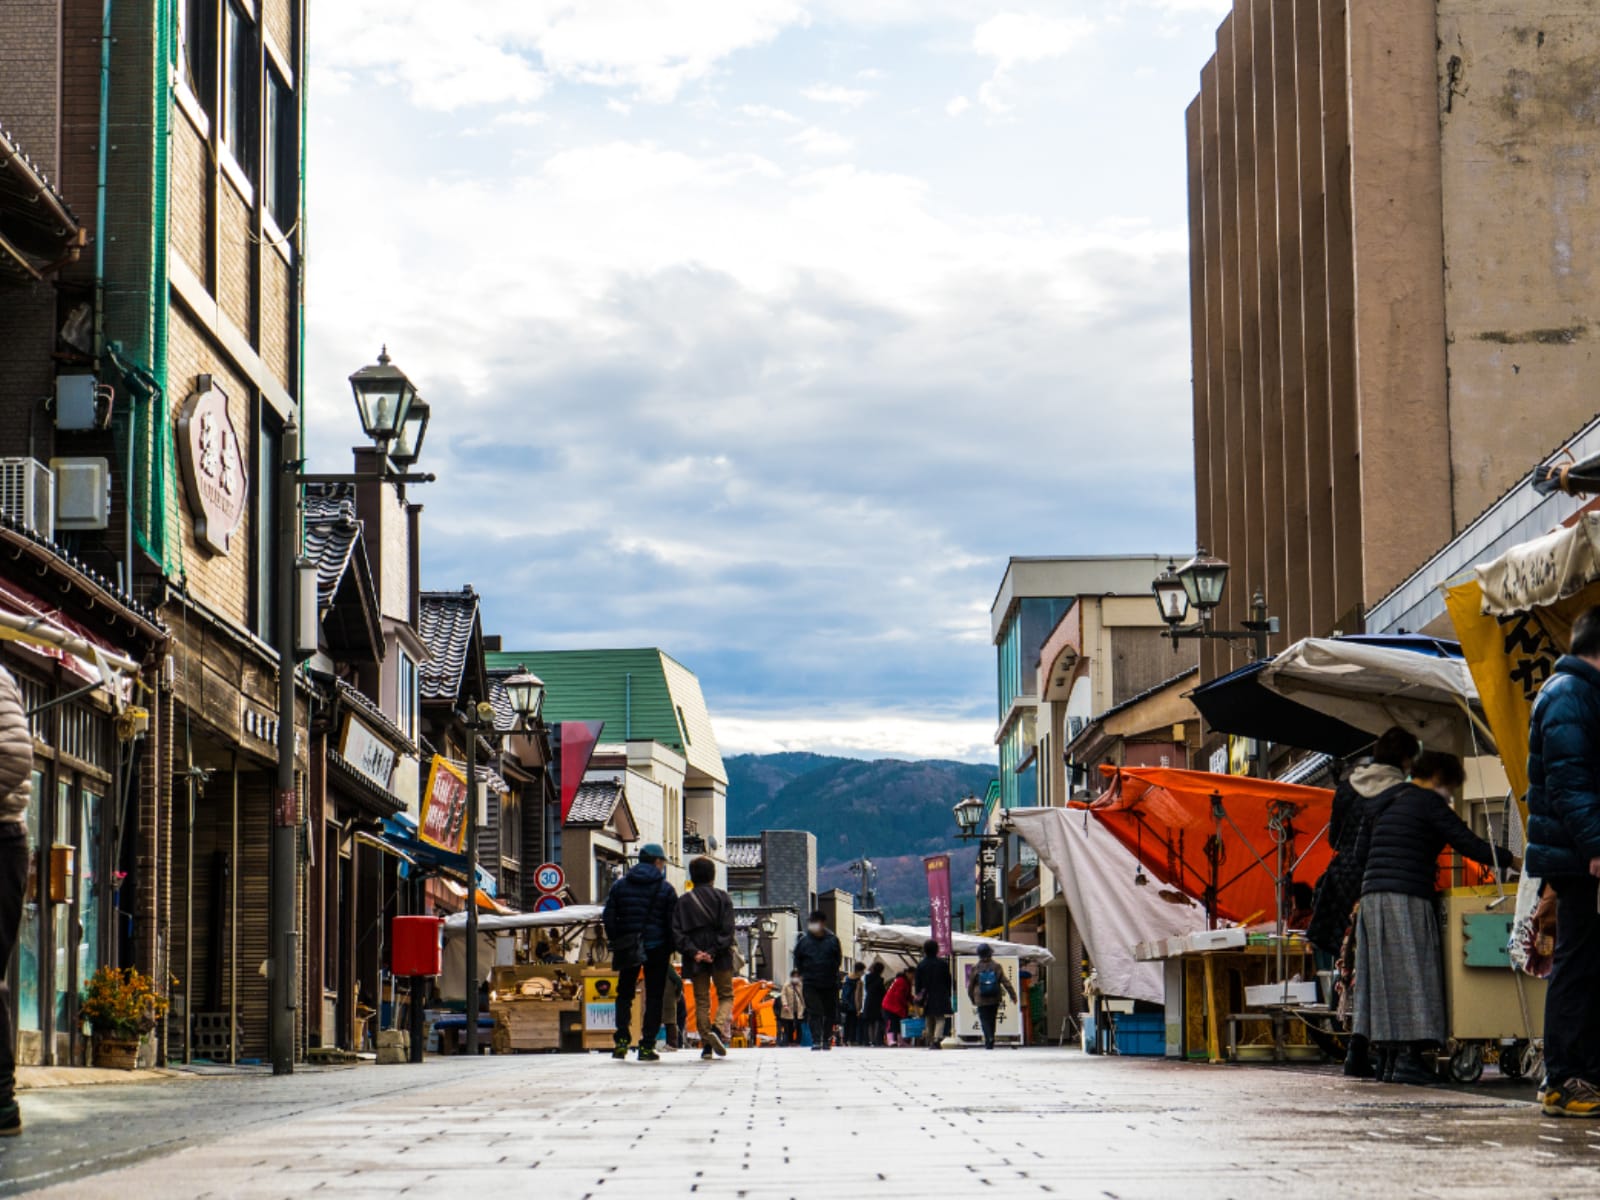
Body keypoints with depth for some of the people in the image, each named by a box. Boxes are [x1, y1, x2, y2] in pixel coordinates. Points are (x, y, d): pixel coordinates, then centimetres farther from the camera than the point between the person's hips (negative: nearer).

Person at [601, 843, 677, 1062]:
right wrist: (669, 947, 6)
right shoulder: (665, 889, -1)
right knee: (653, 997, 4)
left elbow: (608, 916, 4)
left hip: (628, 949, 2)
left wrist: (615, 943, 11)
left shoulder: (620, 885, 6)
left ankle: (621, 1042, 0)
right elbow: (673, 921, -3)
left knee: (624, 995, 13)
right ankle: (647, 1046, -2)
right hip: (656, 949, -2)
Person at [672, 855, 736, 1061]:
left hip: (695, 960, 2)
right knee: (726, 995, 9)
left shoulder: (684, 902, 7)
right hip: (720, 959, -2)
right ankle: (719, 1029, -17)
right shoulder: (722, 897, 1)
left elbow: (678, 932, -4)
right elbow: (727, 929, -9)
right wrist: (714, 952, -12)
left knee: (701, 1000, 9)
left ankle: (706, 1044, 2)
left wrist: (693, 952, -10)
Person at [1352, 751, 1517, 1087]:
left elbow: (1363, 851, 24)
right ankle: (1408, 1059, -14)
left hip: (1372, 896, 8)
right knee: (1412, 975, -8)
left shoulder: (1384, 804, 22)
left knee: (1385, 978, 7)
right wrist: (1514, 862, -1)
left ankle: (1388, 1060, 6)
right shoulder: (1428, 802, -3)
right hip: (1407, 898, -8)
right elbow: (1468, 844, -8)